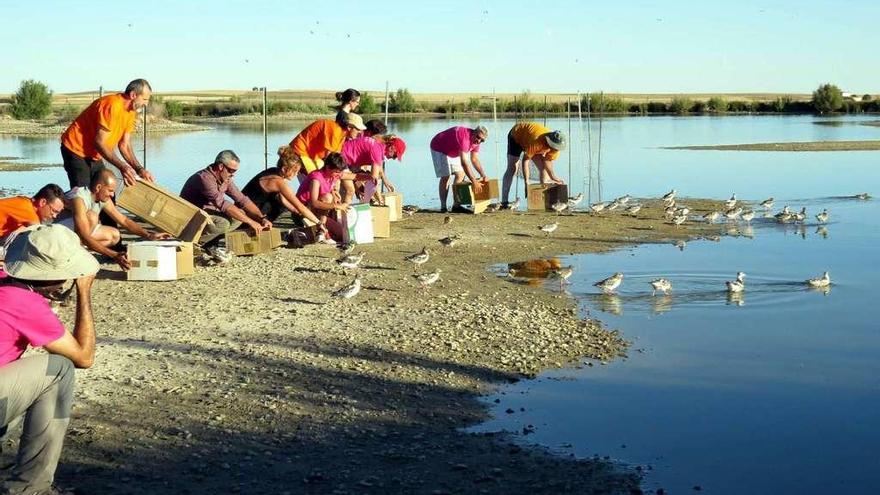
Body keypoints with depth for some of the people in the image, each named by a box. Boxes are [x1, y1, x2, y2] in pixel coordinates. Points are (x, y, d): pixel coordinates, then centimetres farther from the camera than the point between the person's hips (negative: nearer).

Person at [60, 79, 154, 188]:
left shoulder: (131, 112, 2)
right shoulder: (111, 106, -25)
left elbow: (125, 145, 3)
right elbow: (99, 143, -27)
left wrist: (140, 169, -11)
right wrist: (122, 167, -33)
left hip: (94, 156, 9)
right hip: (76, 150, -9)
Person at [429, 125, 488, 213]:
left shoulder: (476, 141, -10)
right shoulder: (464, 137, -38)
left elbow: (474, 159, 3)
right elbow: (464, 162, -44)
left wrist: (483, 175, -9)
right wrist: (474, 181, -45)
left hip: (453, 152, 9)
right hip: (439, 149, -9)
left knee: (460, 174, 1)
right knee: (445, 176, -16)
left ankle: (456, 205, 2)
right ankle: (443, 207, -10)